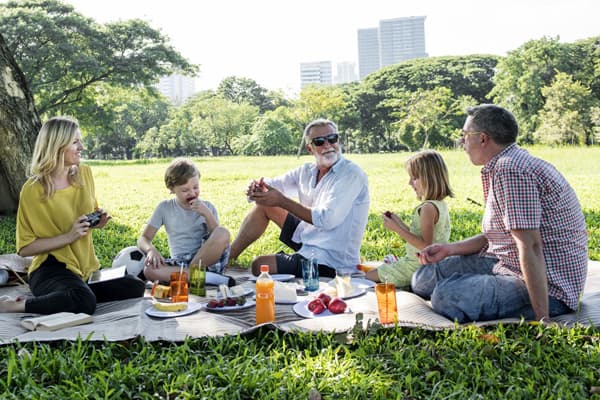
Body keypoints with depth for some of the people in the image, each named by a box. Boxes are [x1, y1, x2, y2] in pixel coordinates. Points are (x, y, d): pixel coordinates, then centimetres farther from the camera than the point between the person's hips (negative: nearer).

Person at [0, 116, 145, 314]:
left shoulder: (84, 173, 4)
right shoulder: (33, 190, -11)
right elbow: (24, 248, -10)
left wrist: (99, 220, -1)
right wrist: (68, 237, -19)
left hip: (86, 268, 6)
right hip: (51, 268, -6)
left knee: (136, 287, -15)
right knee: (84, 302, -35)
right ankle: (17, 306, -14)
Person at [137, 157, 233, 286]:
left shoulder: (207, 207, 8)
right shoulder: (165, 208, 9)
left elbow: (219, 239, -1)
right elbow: (143, 238, 7)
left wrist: (207, 214, -13)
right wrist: (151, 249, -16)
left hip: (206, 261, -1)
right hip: (179, 264, 1)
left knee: (223, 233, -30)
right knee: (149, 270, -31)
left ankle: (192, 272, -25)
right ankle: (206, 278, -32)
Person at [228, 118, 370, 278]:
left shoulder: (352, 175, -20)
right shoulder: (307, 171, 4)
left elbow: (327, 220, -29)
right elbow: (271, 185, 4)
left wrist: (281, 201, -27)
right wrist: (257, 186, -22)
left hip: (330, 260, -8)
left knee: (259, 266, -12)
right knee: (265, 205, 7)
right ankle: (228, 256, 15)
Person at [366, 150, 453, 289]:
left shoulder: (428, 208, -23)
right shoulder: (440, 204, 8)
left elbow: (425, 245, -28)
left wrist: (397, 229, -24)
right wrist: (399, 223, 9)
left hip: (417, 267, -10)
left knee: (368, 276, -2)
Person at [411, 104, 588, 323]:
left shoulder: (510, 170, -22)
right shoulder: (506, 164, 12)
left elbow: (530, 246, -28)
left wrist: (542, 321, -28)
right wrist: (449, 249, 9)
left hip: (546, 287, -10)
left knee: (448, 295, -32)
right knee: (425, 276, 8)